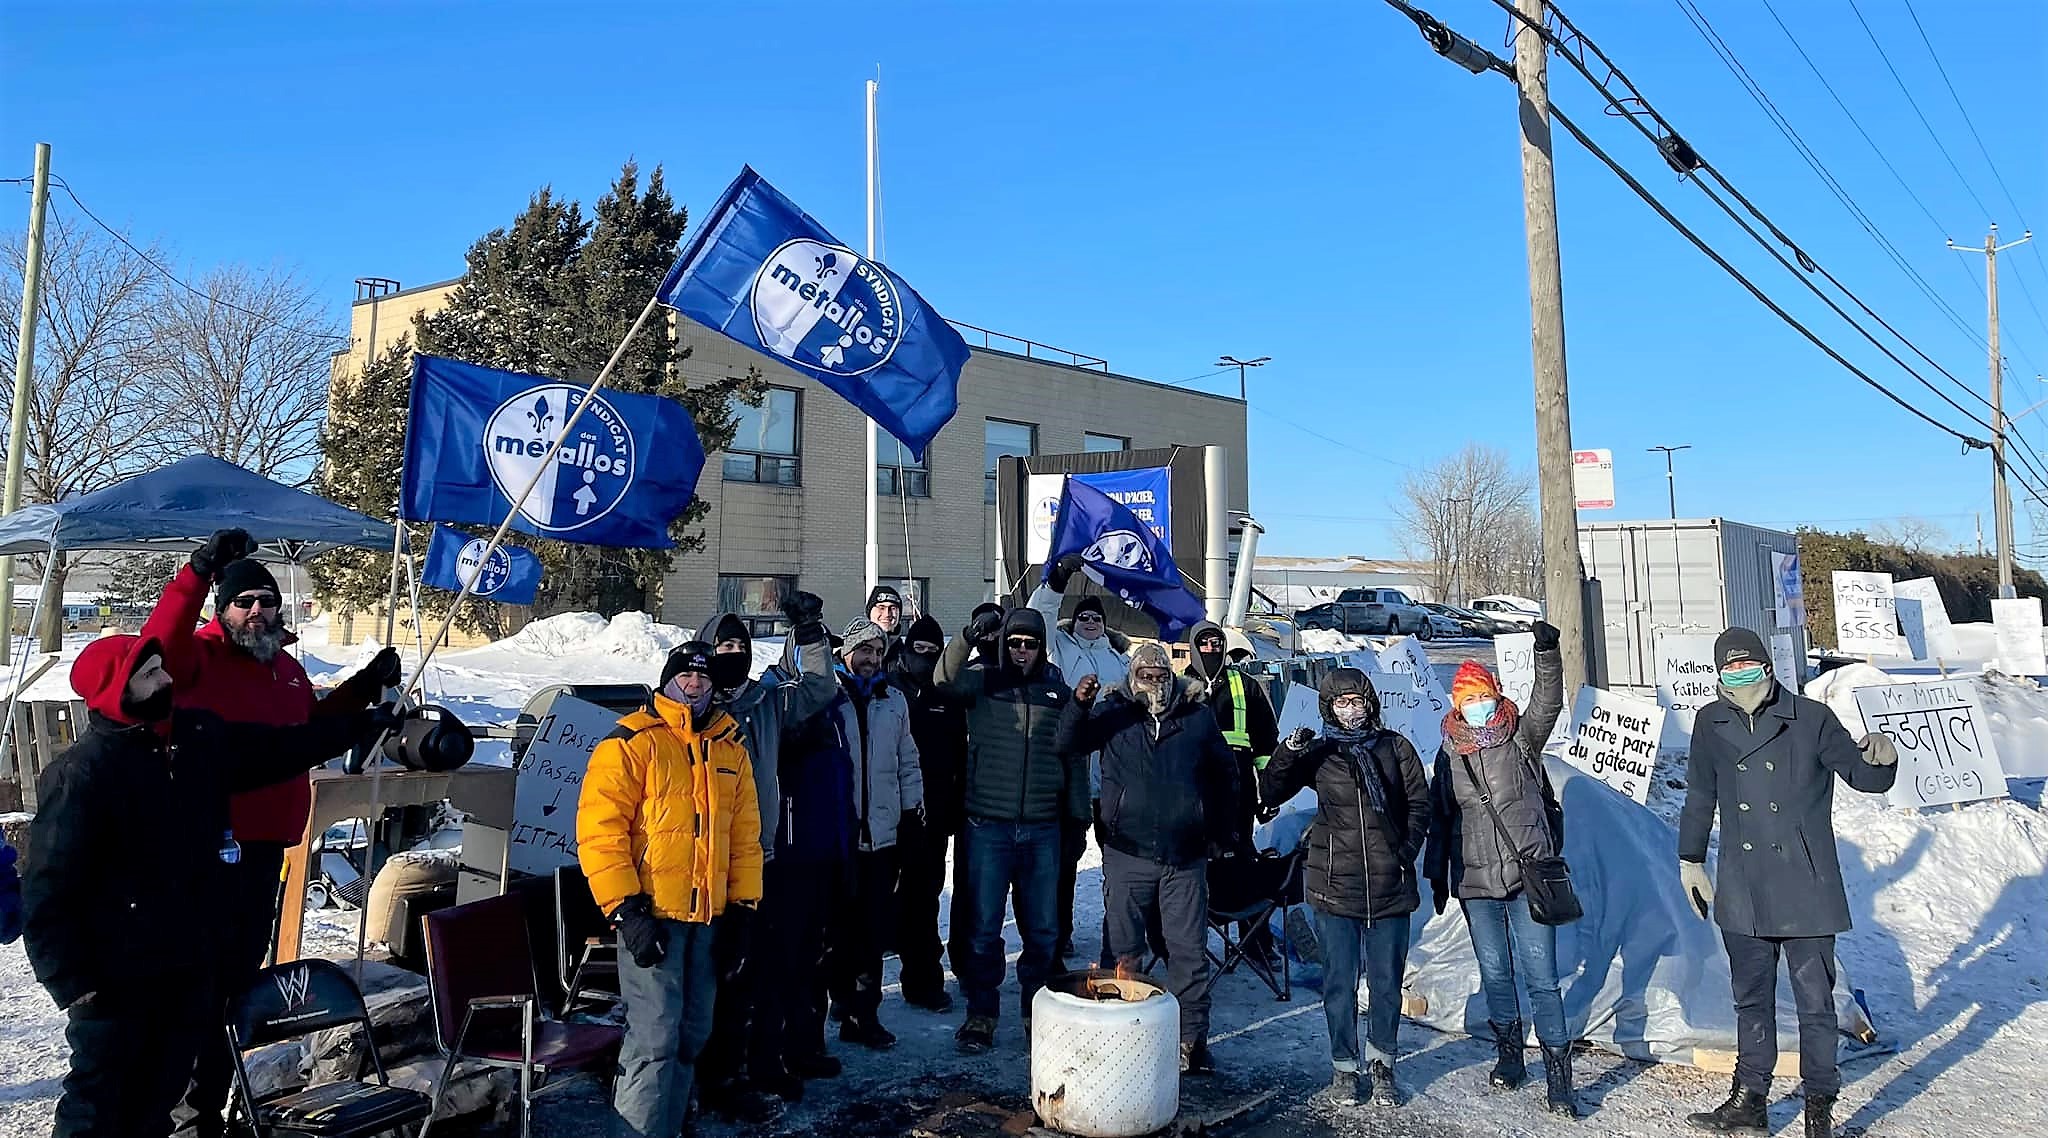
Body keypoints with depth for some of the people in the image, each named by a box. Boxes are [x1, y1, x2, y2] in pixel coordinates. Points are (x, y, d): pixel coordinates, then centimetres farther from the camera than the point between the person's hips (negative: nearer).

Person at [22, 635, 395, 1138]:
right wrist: (71, 980, -16)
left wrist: (363, 723, 15)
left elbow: (282, 746, 16)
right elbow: (49, 889, -16)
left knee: (164, 1086, 20)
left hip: (194, 960, 6)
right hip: (116, 976, -6)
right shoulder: (82, 773, -19)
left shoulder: (201, 735, 1)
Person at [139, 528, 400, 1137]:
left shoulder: (288, 668, 15)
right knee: (200, 975, -5)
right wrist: (198, 574, -42)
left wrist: (366, 685, 19)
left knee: (240, 971, 17)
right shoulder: (200, 657, -8)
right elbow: (160, 643, -31)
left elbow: (312, 726, 29)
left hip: (266, 844, 8)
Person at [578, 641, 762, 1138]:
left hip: (709, 917, 6)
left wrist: (742, 907, 10)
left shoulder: (731, 747, 12)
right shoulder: (632, 742, -6)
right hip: (650, 913, -6)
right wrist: (626, 908, -16)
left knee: (692, 1035, 14)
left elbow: (745, 833, 15)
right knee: (656, 1037, -9)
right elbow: (599, 827, -11)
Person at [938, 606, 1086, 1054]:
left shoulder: (1059, 693, 8)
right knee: (983, 927, 4)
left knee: (1042, 929, 12)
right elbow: (947, 678, -21)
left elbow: (1075, 760, 12)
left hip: (1043, 830, 2)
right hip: (988, 827, -2)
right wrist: (969, 636, -36)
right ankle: (981, 1014, 17)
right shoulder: (983, 681, 1)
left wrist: (1078, 817, 10)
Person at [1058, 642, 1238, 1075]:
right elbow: (1069, 744, -9)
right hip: (1127, 857, -1)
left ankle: (1192, 1039, 14)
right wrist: (1079, 704, -27)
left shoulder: (1198, 718, 7)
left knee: (1190, 953, 4)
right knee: (1124, 952, 7)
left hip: (1186, 860, 1)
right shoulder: (1114, 713, 4)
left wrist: (1223, 831, 17)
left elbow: (1225, 774, 18)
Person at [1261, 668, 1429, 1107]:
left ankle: (1383, 1065, 26)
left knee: (1387, 982, 10)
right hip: (1335, 886, -1)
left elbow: (1419, 803, 9)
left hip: (1389, 885, 1)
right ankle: (1345, 1066, 21)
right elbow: (1271, 792, -4)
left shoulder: (1395, 748, 4)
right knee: (1339, 982, 7)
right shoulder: (1318, 753, 2)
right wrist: (1289, 753, -20)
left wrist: (1408, 848, -4)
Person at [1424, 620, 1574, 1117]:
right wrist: (1436, 874, 13)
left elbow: (1547, 703, -17)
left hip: (1528, 875, -3)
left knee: (1540, 976, -4)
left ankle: (1558, 1076, 2)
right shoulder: (1450, 754, 6)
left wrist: (1547, 651, -31)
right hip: (1475, 881, 3)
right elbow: (1438, 818, 13)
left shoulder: (1521, 739, 1)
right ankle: (1509, 1055, 30)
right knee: (1495, 973, 12)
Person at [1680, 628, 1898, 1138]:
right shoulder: (1711, 724, 1)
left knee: (1815, 1002, 6)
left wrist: (1882, 760, -27)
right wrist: (1690, 861, 16)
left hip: (1807, 889, -3)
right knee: (1751, 1000, 14)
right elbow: (1700, 797, 13)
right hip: (1742, 894, 3)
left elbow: (1864, 778, -3)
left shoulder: (1811, 718, -7)